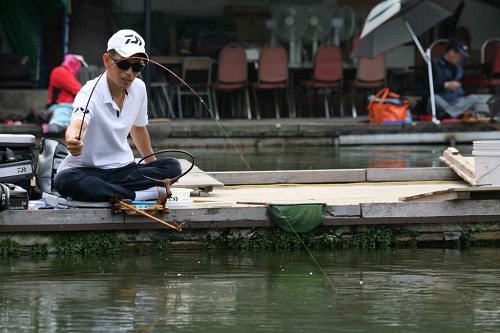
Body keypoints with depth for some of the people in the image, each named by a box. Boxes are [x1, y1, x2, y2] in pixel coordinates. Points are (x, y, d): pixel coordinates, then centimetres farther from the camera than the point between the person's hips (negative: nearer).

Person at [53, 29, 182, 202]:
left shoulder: (139, 88, 1)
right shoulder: (90, 93, -19)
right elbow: (76, 125, -40)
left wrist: (152, 162, 28)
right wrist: (73, 140, -64)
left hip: (122, 168, 6)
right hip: (86, 170, -6)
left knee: (172, 167, -17)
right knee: (65, 181, -40)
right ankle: (139, 194, -35)